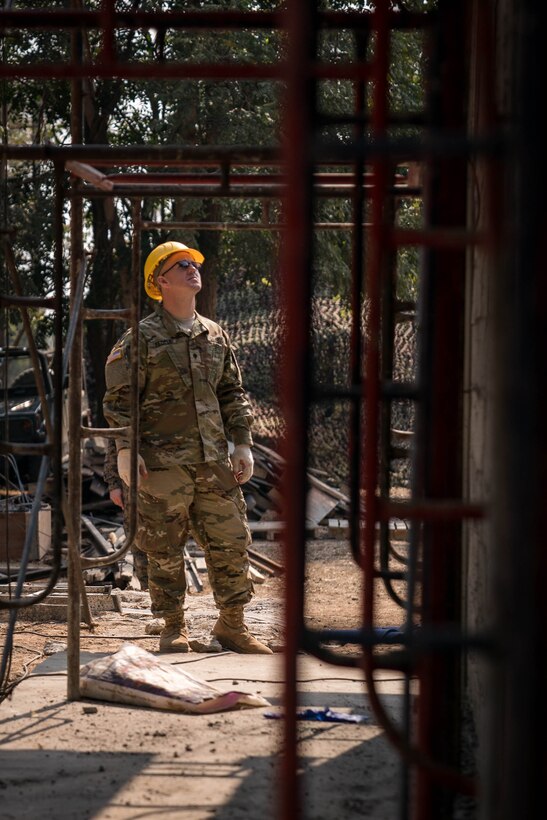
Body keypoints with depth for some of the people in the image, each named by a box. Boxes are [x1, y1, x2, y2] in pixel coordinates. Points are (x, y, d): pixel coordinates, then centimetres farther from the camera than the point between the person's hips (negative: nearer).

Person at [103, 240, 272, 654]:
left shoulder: (216, 336, 13)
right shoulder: (141, 338, -3)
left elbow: (233, 394, 18)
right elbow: (119, 398, -5)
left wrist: (242, 442, 11)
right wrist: (126, 449, -13)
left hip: (215, 462, 5)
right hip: (163, 463, -5)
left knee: (232, 542, 6)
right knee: (165, 550, 2)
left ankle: (232, 625, 18)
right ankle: (174, 629, 15)